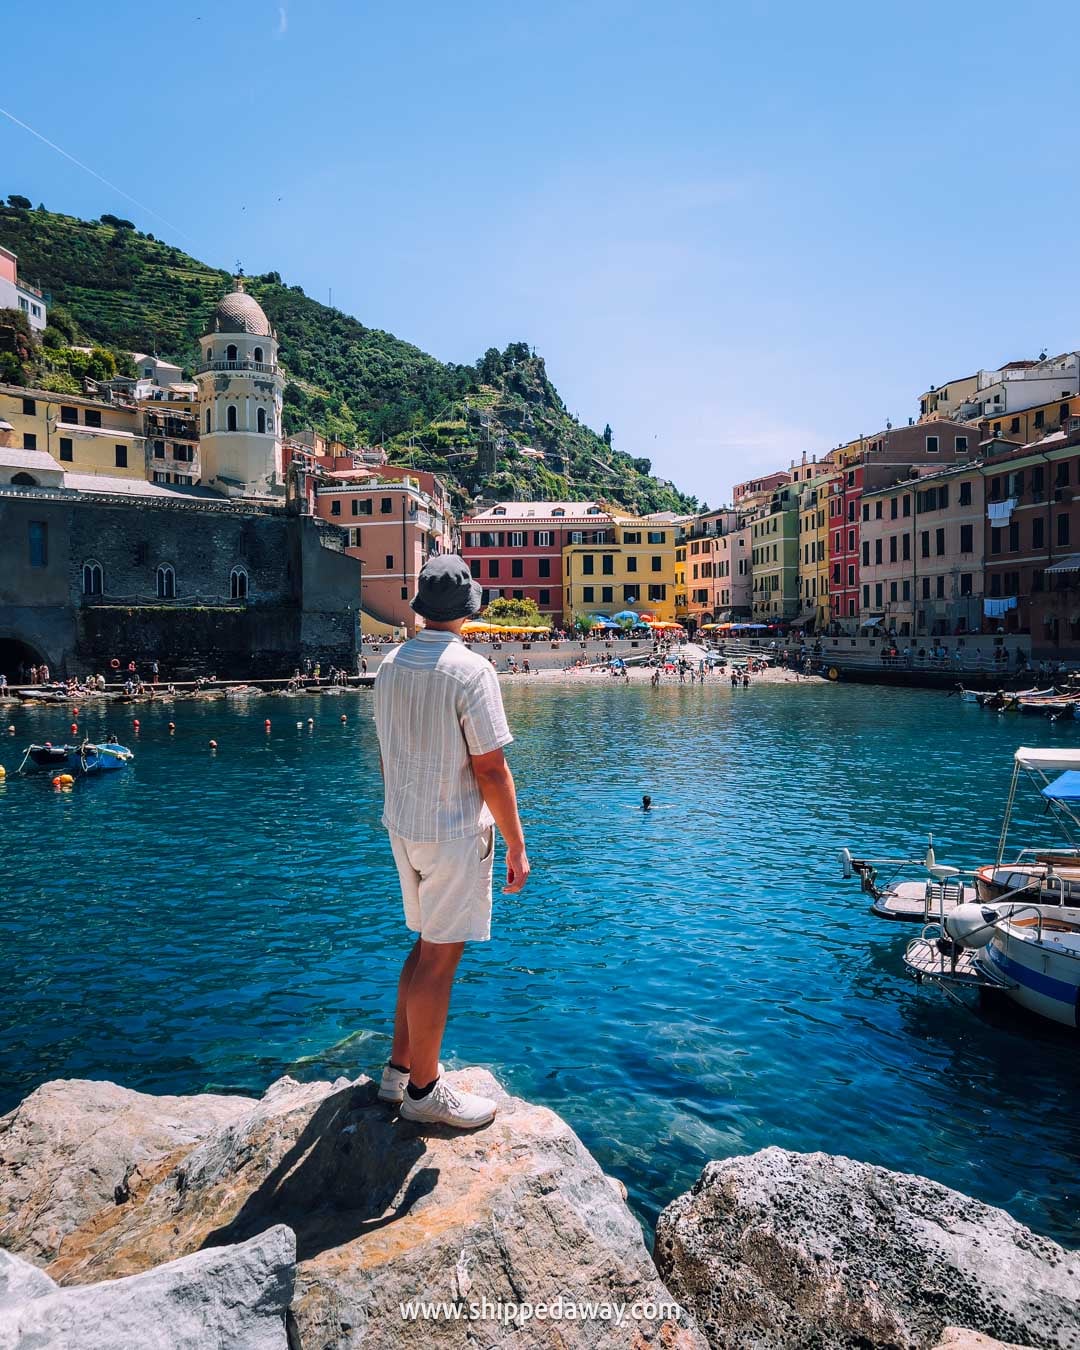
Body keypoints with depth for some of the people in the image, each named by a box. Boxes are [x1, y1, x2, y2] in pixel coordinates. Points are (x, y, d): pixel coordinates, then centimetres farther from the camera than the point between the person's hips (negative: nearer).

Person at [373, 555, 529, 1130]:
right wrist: (516, 845, -9)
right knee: (438, 959, 3)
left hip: (402, 826, 7)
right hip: (454, 834, -7)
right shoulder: (470, 669, -17)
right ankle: (423, 1091, 16)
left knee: (426, 947, 20)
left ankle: (399, 1068, 29)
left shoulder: (390, 665, 5)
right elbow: (491, 769, -17)